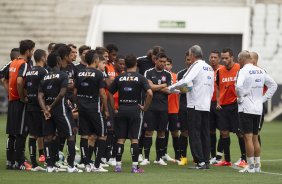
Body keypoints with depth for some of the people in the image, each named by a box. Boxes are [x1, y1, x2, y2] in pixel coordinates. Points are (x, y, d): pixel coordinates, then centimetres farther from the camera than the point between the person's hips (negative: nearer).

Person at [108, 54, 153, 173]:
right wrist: (145, 107, -3)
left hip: (121, 110, 2)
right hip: (134, 109, -2)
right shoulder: (140, 78, -4)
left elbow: (110, 93, 6)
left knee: (120, 139, 6)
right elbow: (150, 93, -14)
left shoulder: (119, 78, 5)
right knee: (134, 139, 0)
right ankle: (135, 166, -2)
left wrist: (114, 108, 11)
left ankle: (118, 165, 5)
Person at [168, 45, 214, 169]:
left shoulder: (196, 66, -9)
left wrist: (171, 88, -9)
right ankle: (206, 161, 8)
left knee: (194, 134, -4)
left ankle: (200, 161, -9)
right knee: (205, 134, 9)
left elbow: (186, 81, -21)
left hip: (195, 105, -8)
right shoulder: (209, 68, 15)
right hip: (206, 105, 8)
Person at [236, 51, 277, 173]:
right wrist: (263, 98, 14)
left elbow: (239, 86, -28)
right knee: (255, 138, 14)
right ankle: (257, 165, 16)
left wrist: (240, 98, -11)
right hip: (258, 109, 7)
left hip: (246, 109, -7)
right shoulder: (260, 71, 10)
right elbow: (273, 85, 17)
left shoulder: (243, 71, -11)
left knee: (248, 137, -5)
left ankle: (251, 166, -6)